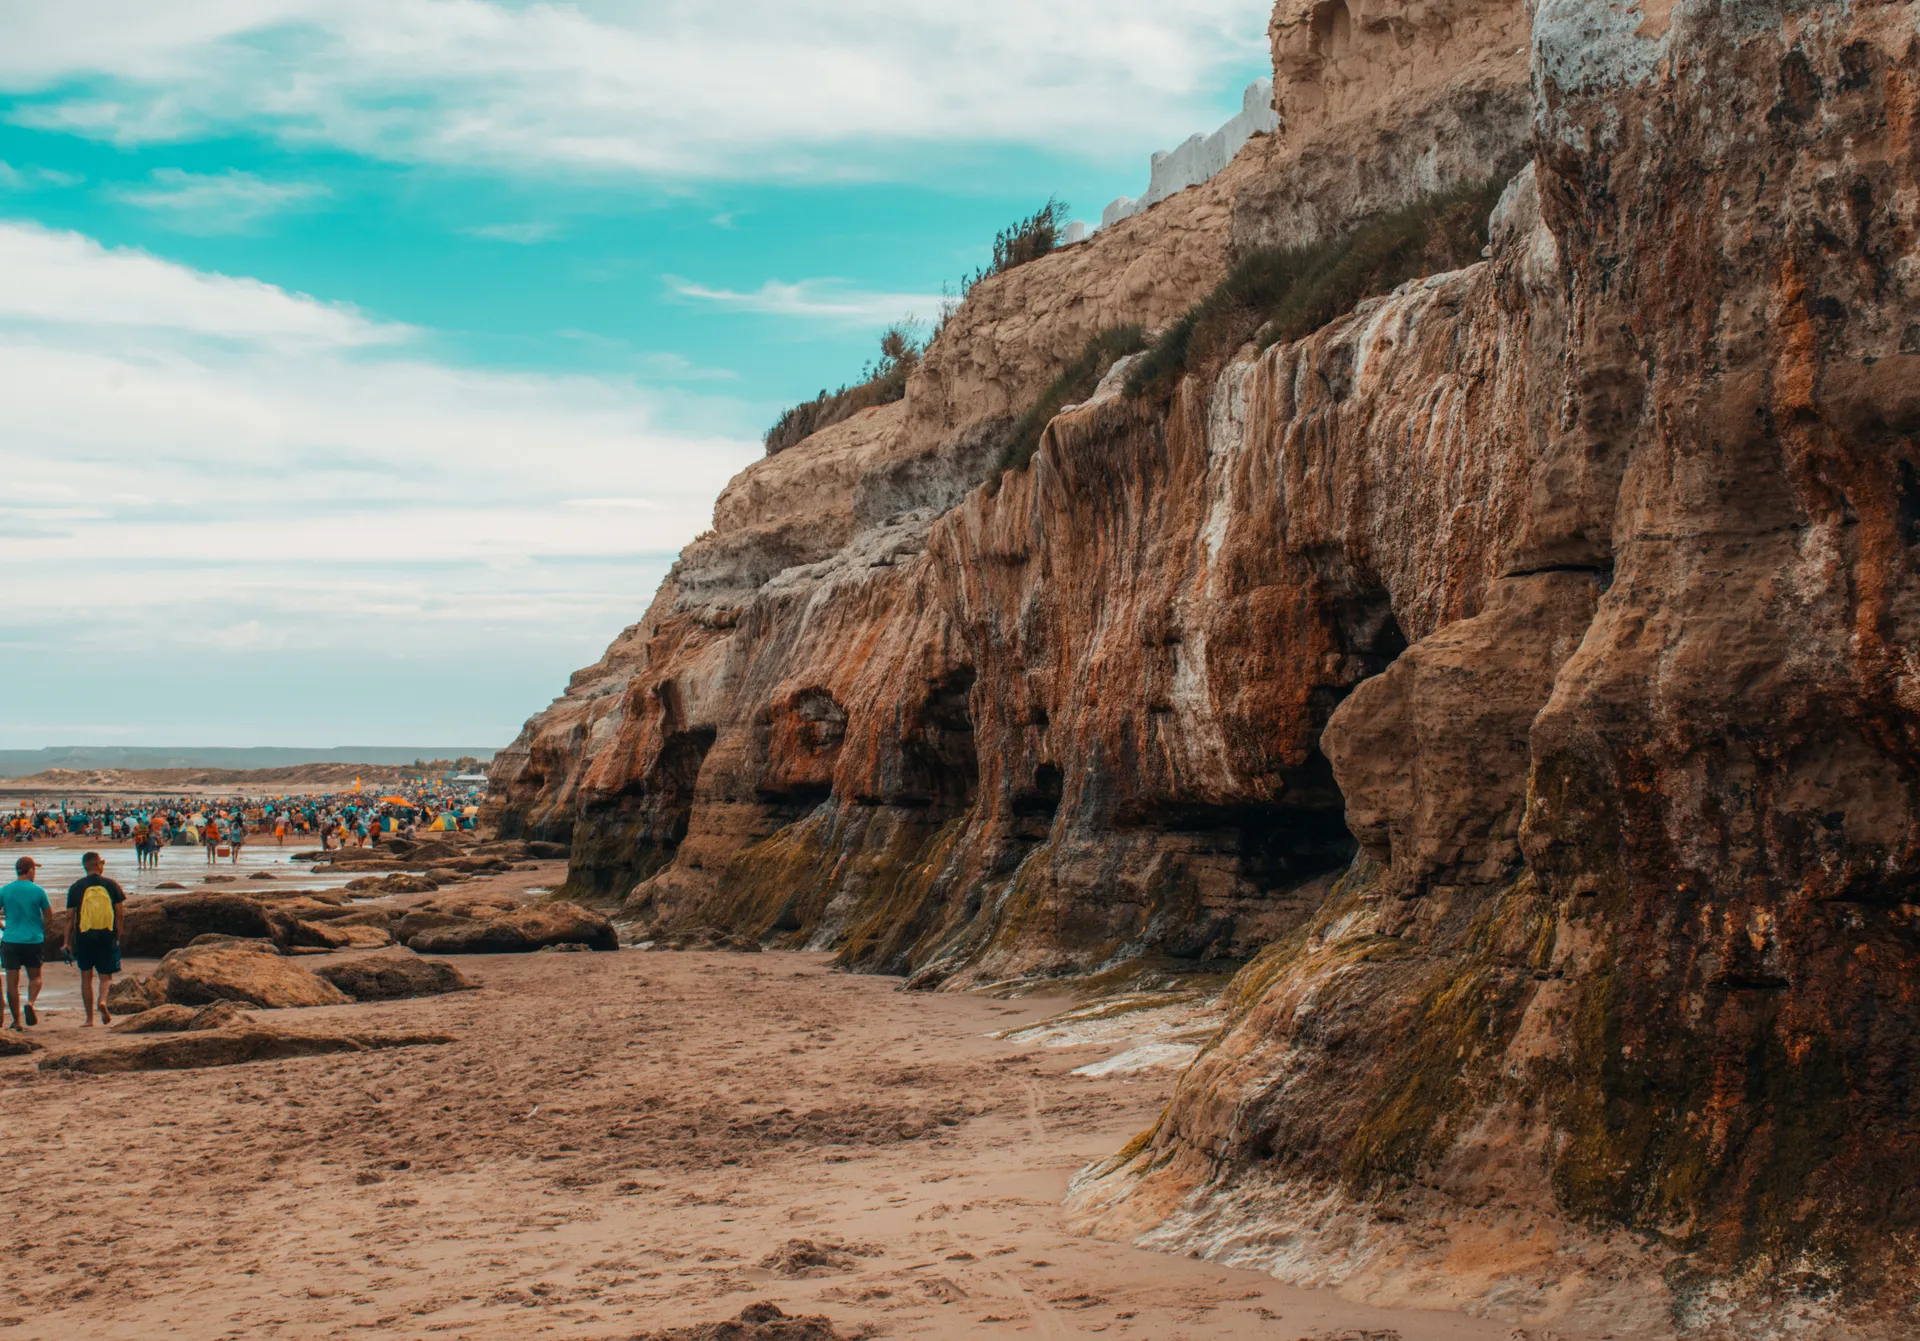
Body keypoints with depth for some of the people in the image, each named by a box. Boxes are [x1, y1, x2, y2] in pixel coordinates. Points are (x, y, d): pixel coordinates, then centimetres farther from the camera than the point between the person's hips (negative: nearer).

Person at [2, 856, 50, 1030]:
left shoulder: (4, 891, -1)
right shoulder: (38, 891, -4)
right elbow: (49, 915, 2)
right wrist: (44, 932, 20)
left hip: (10, 940, 1)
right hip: (34, 940, -1)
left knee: (12, 981, 5)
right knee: (35, 977, 14)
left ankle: (16, 1020, 5)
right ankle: (30, 1002, -14)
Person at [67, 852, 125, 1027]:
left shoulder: (76, 887, 1)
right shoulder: (111, 884, 2)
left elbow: (70, 917, 0)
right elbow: (118, 914, 2)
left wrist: (68, 942, 6)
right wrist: (117, 937, 11)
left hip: (84, 936, 0)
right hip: (106, 936, 0)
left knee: (86, 976, 10)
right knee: (105, 975, 9)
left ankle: (89, 1018, 9)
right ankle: (103, 1000, -22)